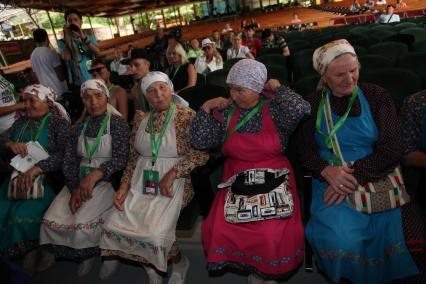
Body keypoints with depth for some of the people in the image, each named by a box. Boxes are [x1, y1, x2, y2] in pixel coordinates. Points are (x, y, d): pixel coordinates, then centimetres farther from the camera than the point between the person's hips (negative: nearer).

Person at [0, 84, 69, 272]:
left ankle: (32, 248, -1)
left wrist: (36, 169, -29)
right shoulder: (22, 121, 15)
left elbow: (64, 155, -17)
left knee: (24, 215, -25)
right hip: (18, 175, 6)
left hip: (47, 178, -5)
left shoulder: (59, 123, -5)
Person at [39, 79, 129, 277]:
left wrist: (94, 175, -28)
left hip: (106, 181, -4)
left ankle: (89, 253, 8)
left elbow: (121, 158, -14)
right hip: (79, 181, 5)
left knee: (83, 221, -24)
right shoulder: (79, 128, 11)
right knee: (51, 220, -13)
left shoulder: (117, 123, -4)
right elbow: (68, 161, 6)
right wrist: (75, 188, -10)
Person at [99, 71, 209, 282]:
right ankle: (150, 267, 16)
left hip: (172, 185, -5)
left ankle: (179, 262, 14)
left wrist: (172, 174, -19)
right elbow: (134, 157, 14)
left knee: (155, 233, -23)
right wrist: (124, 186, 3)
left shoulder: (187, 116, -5)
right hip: (141, 183, 5)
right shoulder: (140, 119, 10)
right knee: (113, 225, -11)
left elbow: (201, 154, -11)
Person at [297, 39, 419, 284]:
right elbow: (306, 151, 4)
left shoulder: (377, 97, 4)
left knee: (391, 233, -17)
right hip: (331, 179, -1)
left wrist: (356, 175, -17)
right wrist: (327, 171, -16)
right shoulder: (314, 103, 6)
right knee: (343, 239, -23)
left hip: (376, 178, 1)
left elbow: (391, 150, -4)